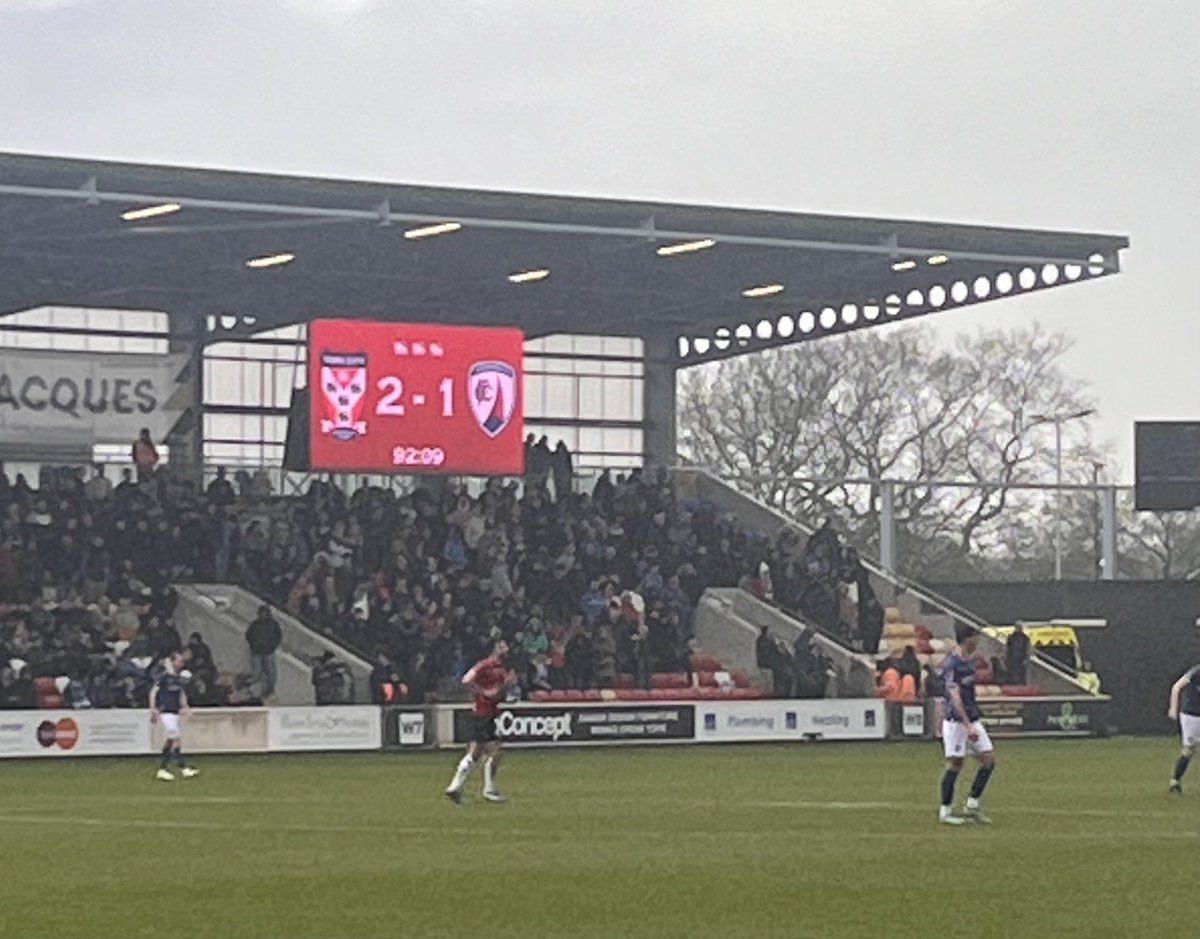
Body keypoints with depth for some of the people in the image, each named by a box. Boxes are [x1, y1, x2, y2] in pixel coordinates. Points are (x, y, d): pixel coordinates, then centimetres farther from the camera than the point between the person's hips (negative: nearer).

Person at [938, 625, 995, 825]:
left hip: (972, 720, 9)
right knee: (955, 764, -3)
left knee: (989, 759, 3)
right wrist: (968, 726, -28)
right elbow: (955, 697, -23)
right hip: (956, 721, -9)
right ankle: (945, 812, 7)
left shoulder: (968, 660, 11)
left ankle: (972, 805, 10)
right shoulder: (952, 664, -17)